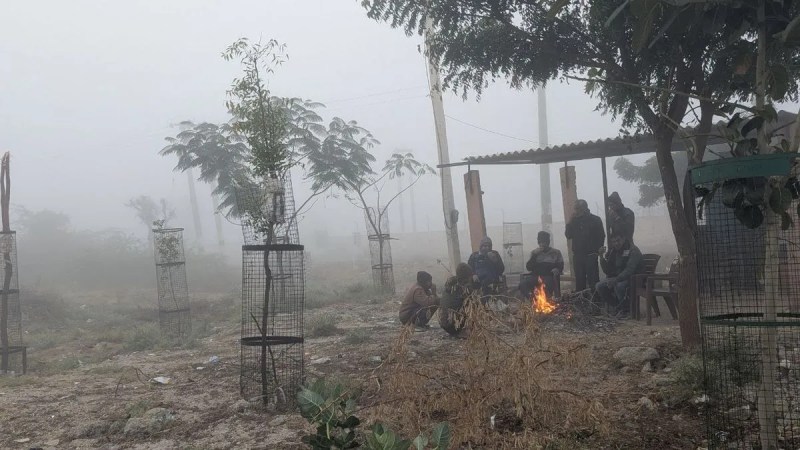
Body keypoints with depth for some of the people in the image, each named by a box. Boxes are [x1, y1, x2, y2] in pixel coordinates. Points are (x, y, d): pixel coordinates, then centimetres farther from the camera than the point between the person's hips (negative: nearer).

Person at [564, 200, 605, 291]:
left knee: (593, 280, -6)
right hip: (577, 255, 4)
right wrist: (571, 222, -2)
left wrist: (597, 251, -10)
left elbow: (601, 236, -3)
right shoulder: (575, 221, 13)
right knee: (579, 281, 8)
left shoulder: (595, 220, 0)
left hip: (590, 255, -4)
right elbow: (568, 235, 7)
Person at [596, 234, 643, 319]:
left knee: (619, 285, -36)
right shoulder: (613, 251, 9)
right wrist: (603, 257, -7)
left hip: (631, 278, -7)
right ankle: (614, 306, 6)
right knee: (600, 286, -14)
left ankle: (625, 309, -12)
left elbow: (630, 270, -25)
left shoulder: (633, 251, -13)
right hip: (615, 278, 7)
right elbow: (607, 271, 7)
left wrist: (616, 280, -34)